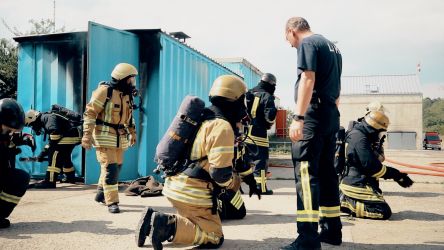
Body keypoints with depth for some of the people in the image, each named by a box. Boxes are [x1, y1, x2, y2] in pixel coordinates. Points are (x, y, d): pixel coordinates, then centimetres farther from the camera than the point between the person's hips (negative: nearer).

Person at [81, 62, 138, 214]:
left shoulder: (127, 94, 10)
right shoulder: (105, 91, -14)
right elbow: (90, 113, -16)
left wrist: (132, 133, 25)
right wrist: (87, 135, -21)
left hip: (120, 137, 8)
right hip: (105, 136, -8)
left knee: (116, 167, 13)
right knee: (110, 168, -10)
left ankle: (101, 194, 30)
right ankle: (112, 202, -4)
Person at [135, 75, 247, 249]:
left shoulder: (203, 118, 15)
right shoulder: (222, 127, -14)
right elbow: (220, 172, -18)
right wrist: (234, 183, 3)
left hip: (174, 185, 9)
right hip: (192, 192, -9)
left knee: (194, 224, 22)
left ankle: (154, 220, 2)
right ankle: (168, 227, -16)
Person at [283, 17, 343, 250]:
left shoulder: (307, 44, -4)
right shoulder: (332, 46, 23)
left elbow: (308, 80, -17)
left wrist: (297, 118, -22)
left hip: (313, 115, -9)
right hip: (332, 117, 9)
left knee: (305, 172, -11)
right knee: (327, 172, 12)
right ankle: (331, 229, 19)